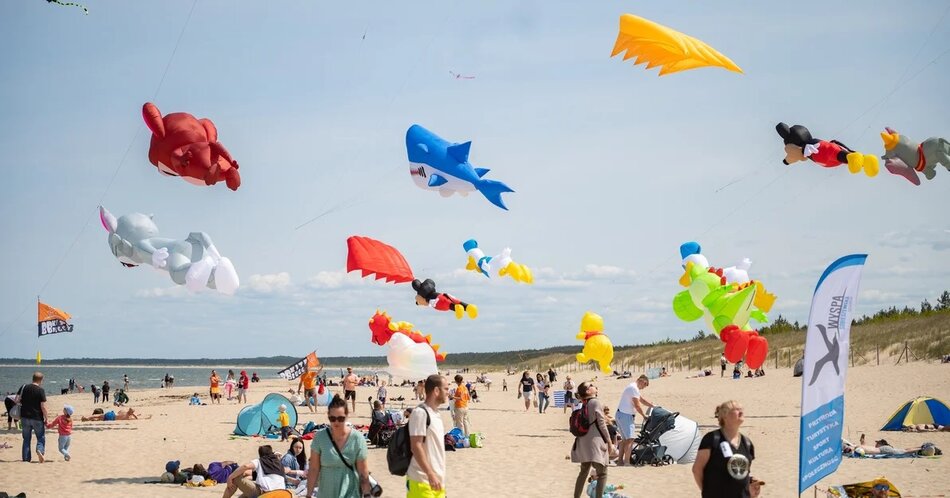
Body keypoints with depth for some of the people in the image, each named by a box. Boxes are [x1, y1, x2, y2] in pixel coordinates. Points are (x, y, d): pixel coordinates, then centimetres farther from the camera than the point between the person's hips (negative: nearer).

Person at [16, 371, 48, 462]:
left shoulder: (24, 388, 2)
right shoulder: (40, 390, -10)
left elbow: (17, 400, 1)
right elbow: (43, 406, -12)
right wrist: (46, 418, -3)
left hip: (25, 417, 4)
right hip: (37, 418, -4)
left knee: (26, 439, 13)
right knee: (41, 438, 8)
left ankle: (26, 458, 12)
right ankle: (40, 450, -18)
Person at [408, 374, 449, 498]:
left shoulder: (436, 414, 14)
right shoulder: (420, 413, -14)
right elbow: (416, 447, -19)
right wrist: (430, 474, -23)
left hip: (436, 479, 9)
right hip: (422, 480, -9)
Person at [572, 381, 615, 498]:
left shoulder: (583, 404, 12)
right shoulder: (596, 402, -10)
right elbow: (601, 424, -12)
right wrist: (609, 442, -7)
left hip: (583, 442, 8)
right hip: (595, 441, -8)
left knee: (584, 471, 19)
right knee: (602, 473, -4)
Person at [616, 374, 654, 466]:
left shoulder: (632, 387, 19)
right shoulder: (634, 388, -15)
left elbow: (642, 399, 26)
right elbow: (637, 405, -16)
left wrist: (654, 406, 25)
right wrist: (644, 416, -5)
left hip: (621, 414, 11)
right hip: (626, 416, -11)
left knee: (625, 439, 14)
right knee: (630, 439, -13)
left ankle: (620, 461, 16)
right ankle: (626, 461, -16)